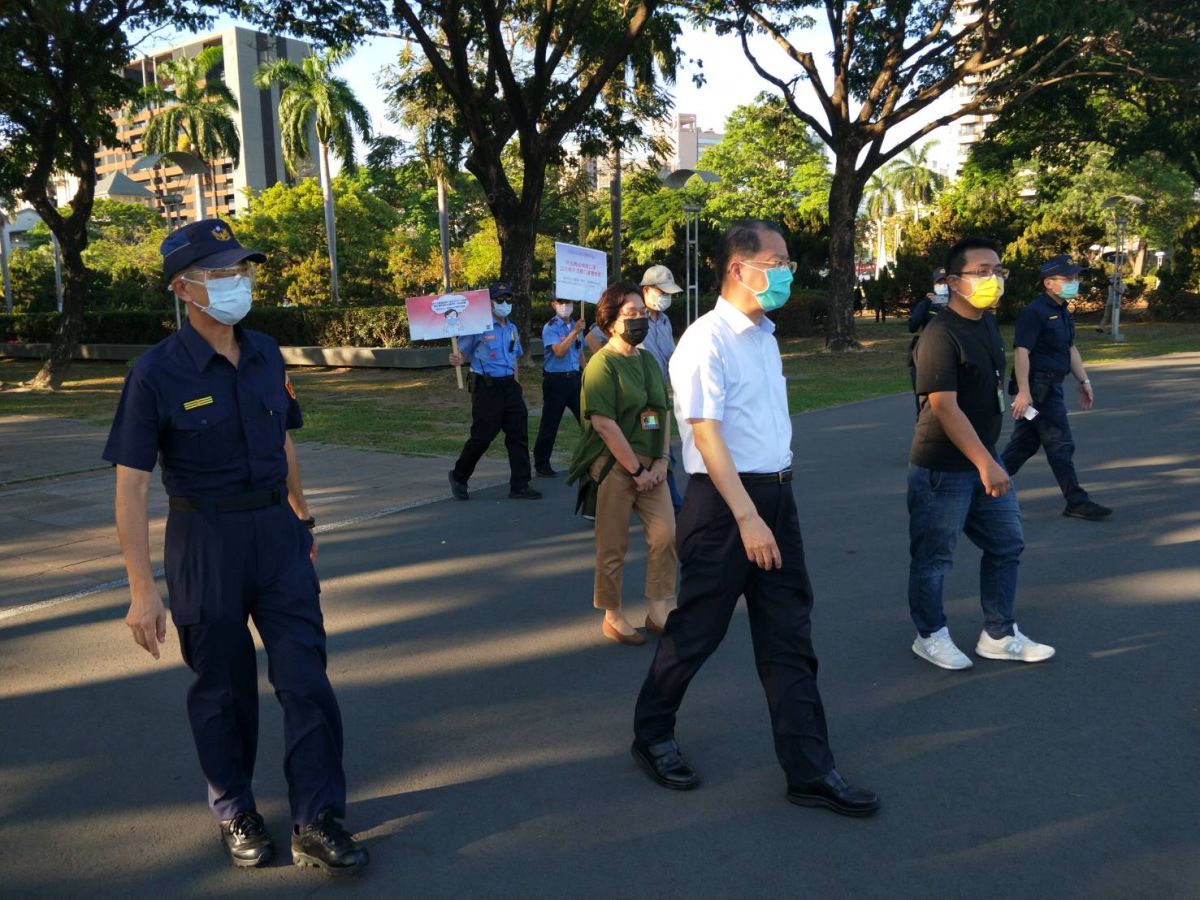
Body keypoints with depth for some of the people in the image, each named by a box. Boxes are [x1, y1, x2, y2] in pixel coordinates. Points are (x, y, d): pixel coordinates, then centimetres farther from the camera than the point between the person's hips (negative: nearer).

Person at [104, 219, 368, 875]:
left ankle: (317, 824, 14)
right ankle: (235, 813, 34)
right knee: (223, 687, 12)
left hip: (278, 532, 4)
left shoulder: (265, 355, 3)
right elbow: (130, 486, -14)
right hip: (206, 544, -4)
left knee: (306, 679, 1)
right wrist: (142, 590, -18)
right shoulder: (157, 372, -13)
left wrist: (302, 518, 21)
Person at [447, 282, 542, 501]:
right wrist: (457, 360, -25)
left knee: (518, 434, 2)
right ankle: (458, 477, 17)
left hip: (509, 385, 7)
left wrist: (515, 380, 16)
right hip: (486, 386, -6)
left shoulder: (512, 329, 13)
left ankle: (520, 486, 8)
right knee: (482, 436, -5)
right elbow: (463, 353, -3)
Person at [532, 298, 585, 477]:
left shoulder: (576, 325, 10)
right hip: (556, 379, -5)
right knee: (550, 423, 2)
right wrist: (574, 332, -24)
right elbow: (559, 352, -21)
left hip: (574, 377, 6)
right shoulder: (550, 328, -8)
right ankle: (541, 464, 14)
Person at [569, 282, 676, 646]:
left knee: (665, 534, -1)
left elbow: (663, 411, 11)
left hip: (650, 465, 6)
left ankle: (659, 612, 12)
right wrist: (636, 470, -15)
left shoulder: (647, 359, 11)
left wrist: (661, 460, -2)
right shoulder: (602, 364, -10)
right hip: (614, 464, -6)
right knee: (613, 545, 3)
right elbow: (603, 424, -17)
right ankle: (612, 616, 20)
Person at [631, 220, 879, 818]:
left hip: (775, 495, 8)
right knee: (696, 630, 6)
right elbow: (706, 434, -20)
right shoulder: (707, 341, -14)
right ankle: (652, 735, 29)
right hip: (723, 500, -8)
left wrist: (771, 507, 18)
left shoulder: (765, 336, 14)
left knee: (789, 638, 9)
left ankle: (809, 772, 17)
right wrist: (747, 516, -25)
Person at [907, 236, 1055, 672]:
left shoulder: (987, 323, 8)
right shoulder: (940, 335, -20)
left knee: (1007, 544, 15)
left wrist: (990, 459, 19)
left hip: (984, 458, 9)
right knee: (933, 558, 6)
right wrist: (984, 463, -29)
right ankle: (930, 636, 25)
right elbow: (944, 406, -26)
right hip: (943, 468, -9)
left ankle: (998, 636, 28)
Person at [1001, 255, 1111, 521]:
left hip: (1050, 387, 10)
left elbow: (1071, 349, 23)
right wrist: (1023, 391, -26)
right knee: (1061, 445, -5)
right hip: (1038, 387, -10)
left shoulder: (1063, 313, 16)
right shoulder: (1034, 312, -15)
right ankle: (1077, 502, 2)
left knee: (1025, 443, 14)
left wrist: (1084, 381, 18)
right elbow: (1021, 352, -21)